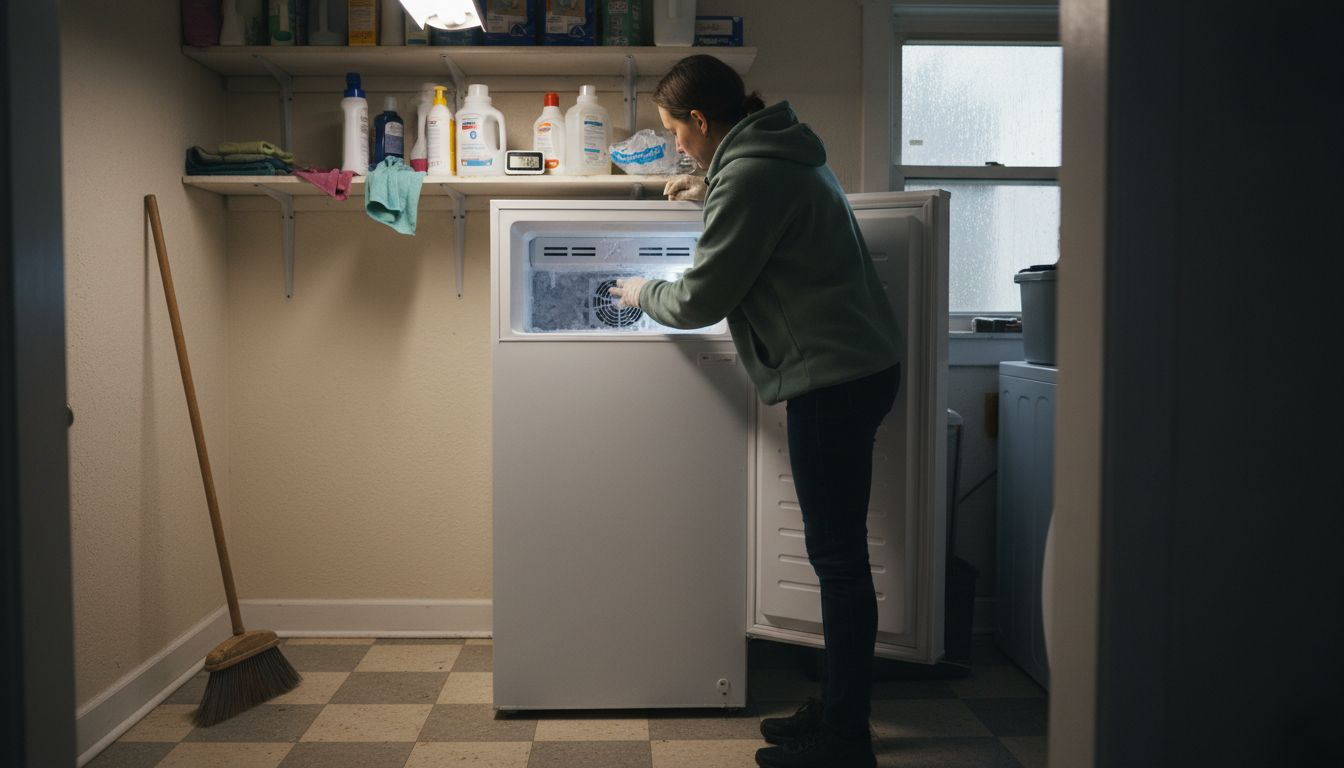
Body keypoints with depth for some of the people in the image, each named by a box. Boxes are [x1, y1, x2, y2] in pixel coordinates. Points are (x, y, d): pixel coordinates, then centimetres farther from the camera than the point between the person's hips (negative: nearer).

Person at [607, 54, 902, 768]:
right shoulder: (781, 154, 14)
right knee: (836, 551, 14)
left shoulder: (747, 179, -16)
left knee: (837, 555, -4)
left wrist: (641, 293, 7)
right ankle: (837, 708, 25)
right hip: (860, 363, 10)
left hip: (834, 377, -10)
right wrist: (711, 189, 27)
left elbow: (698, 300, -13)